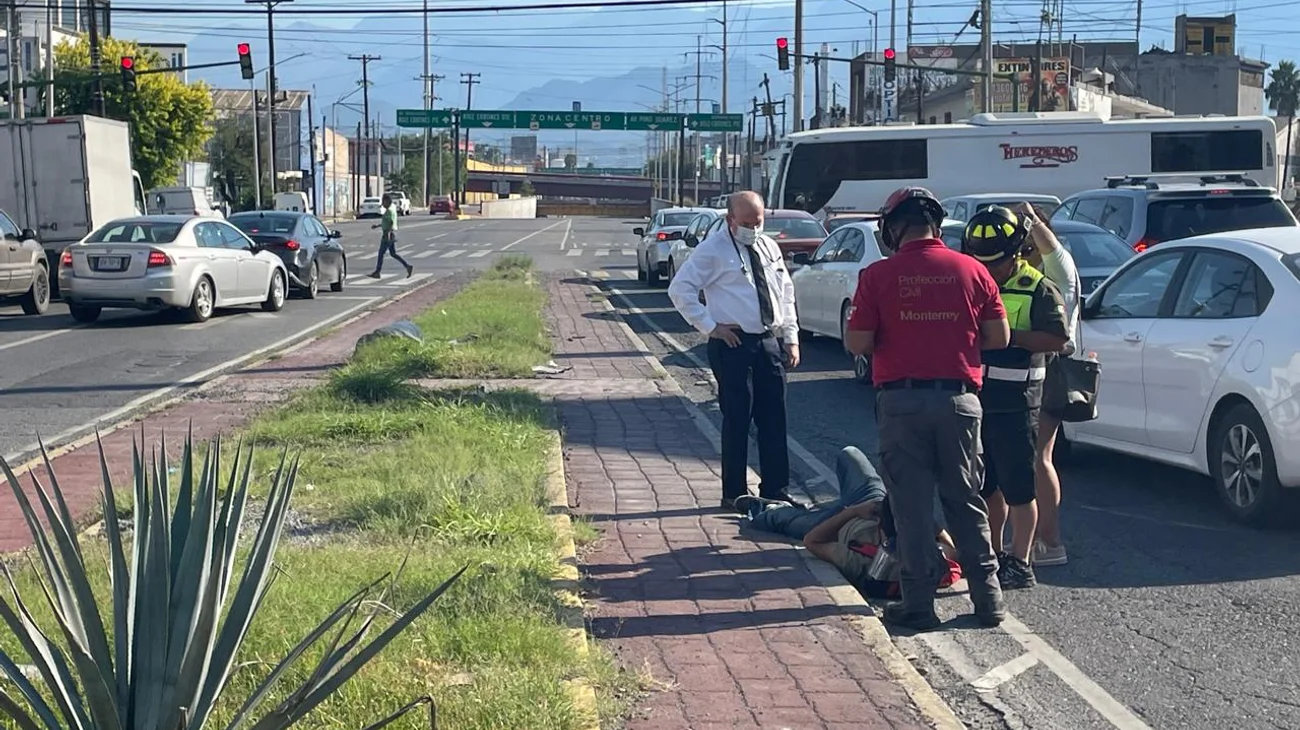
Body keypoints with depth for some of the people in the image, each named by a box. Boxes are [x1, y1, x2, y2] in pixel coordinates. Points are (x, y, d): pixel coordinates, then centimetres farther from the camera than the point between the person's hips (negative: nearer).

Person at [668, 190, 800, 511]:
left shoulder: (769, 247, 14)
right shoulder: (713, 250, -5)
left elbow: (786, 292, 19)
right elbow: (680, 289, -9)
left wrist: (791, 337, 11)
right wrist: (710, 326, -12)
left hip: (771, 342, 6)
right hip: (734, 344, -6)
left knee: (774, 419, 8)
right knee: (737, 420, -2)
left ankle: (775, 491, 17)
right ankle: (734, 494, 8)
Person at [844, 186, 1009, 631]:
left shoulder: (877, 276, -6)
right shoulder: (971, 271, 1)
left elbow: (857, 343, -7)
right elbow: (999, 337, 3)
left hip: (901, 400, -2)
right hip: (958, 399, 3)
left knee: (912, 506, 6)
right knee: (966, 502, 15)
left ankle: (919, 604, 9)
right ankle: (988, 598, 18)